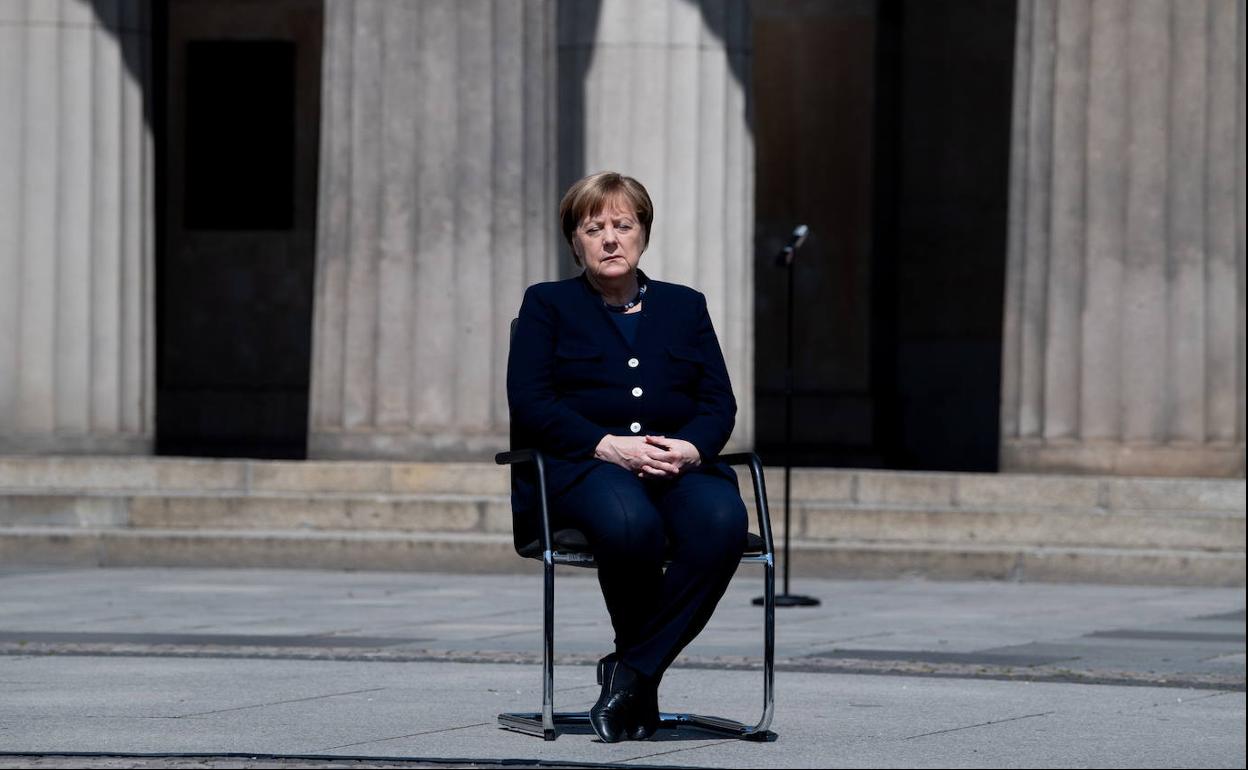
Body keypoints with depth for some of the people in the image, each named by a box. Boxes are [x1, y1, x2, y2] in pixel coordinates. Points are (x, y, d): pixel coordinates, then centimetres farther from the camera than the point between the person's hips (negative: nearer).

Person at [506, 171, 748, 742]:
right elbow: (528, 402, 0)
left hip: (678, 461, 3)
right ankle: (640, 676, -17)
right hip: (581, 465, -3)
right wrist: (608, 446, -15)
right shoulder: (547, 304, 15)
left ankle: (632, 673, -25)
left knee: (722, 521, -34)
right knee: (629, 523, -40)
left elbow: (719, 402, 14)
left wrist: (690, 448, -10)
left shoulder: (685, 306, 24)